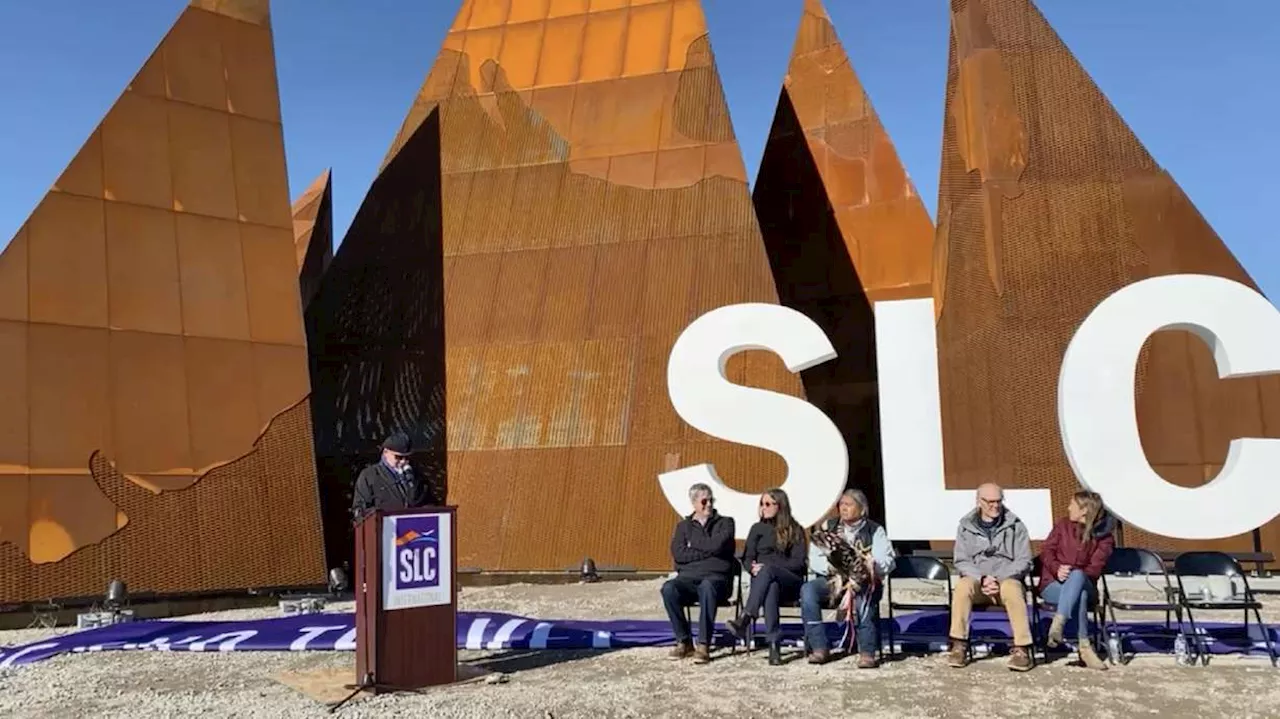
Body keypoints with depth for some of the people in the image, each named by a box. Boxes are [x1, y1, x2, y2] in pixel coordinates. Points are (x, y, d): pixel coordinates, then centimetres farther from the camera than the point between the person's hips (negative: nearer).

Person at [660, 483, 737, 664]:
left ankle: (704, 645, -34)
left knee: (707, 587, -39)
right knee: (668, 589, -31)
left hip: (716, 576, -2)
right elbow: (678, 554, 1)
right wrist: (707, 552, -3)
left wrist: (692, 544, 3)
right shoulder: (683, 525, 19)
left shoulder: (725, 523, 13)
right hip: (688, 576, 3)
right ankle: (684, 641, -17)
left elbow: (717, 546, -9)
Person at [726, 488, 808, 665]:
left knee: (768, 570, -39)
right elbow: (747, 558, 13)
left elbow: (798, 562, -1)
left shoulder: (795, 530, 12)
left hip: (790, 581, -2)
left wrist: (767, 567, -14)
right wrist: (753, 568, -14)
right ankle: (773, 644, -50)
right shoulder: (757, 528, 20)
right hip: (762, 578, 2)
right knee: (771, 588, -38)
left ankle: (744, 619, -53)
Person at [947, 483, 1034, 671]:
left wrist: (998, 578, -13)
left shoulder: (1015, 525, 5)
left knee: (1012, 589, -36)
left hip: (1007, 579, -1)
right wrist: (982, 579, -15)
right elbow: (961, 561, 4)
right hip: (977, 580, 1)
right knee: (962, 586, -32)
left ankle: (1022, 648, -29)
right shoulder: (966, 526, 8)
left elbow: (1023, 561, 1)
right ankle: (959, 645, -25)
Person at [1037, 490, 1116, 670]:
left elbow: (1094, 569, -5)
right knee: (1080, 594, -37)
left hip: (1083, 582, 0)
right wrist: (1057, 569, -17)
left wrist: (1072, 573, -24)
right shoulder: (1063, 525, 11)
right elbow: (1046, 551, 4)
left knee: (1077, 575, -40)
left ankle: (1057, 624, -50)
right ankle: (1084, 646, -42)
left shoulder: (1104, 537, 5)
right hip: (1053, 584, 0)